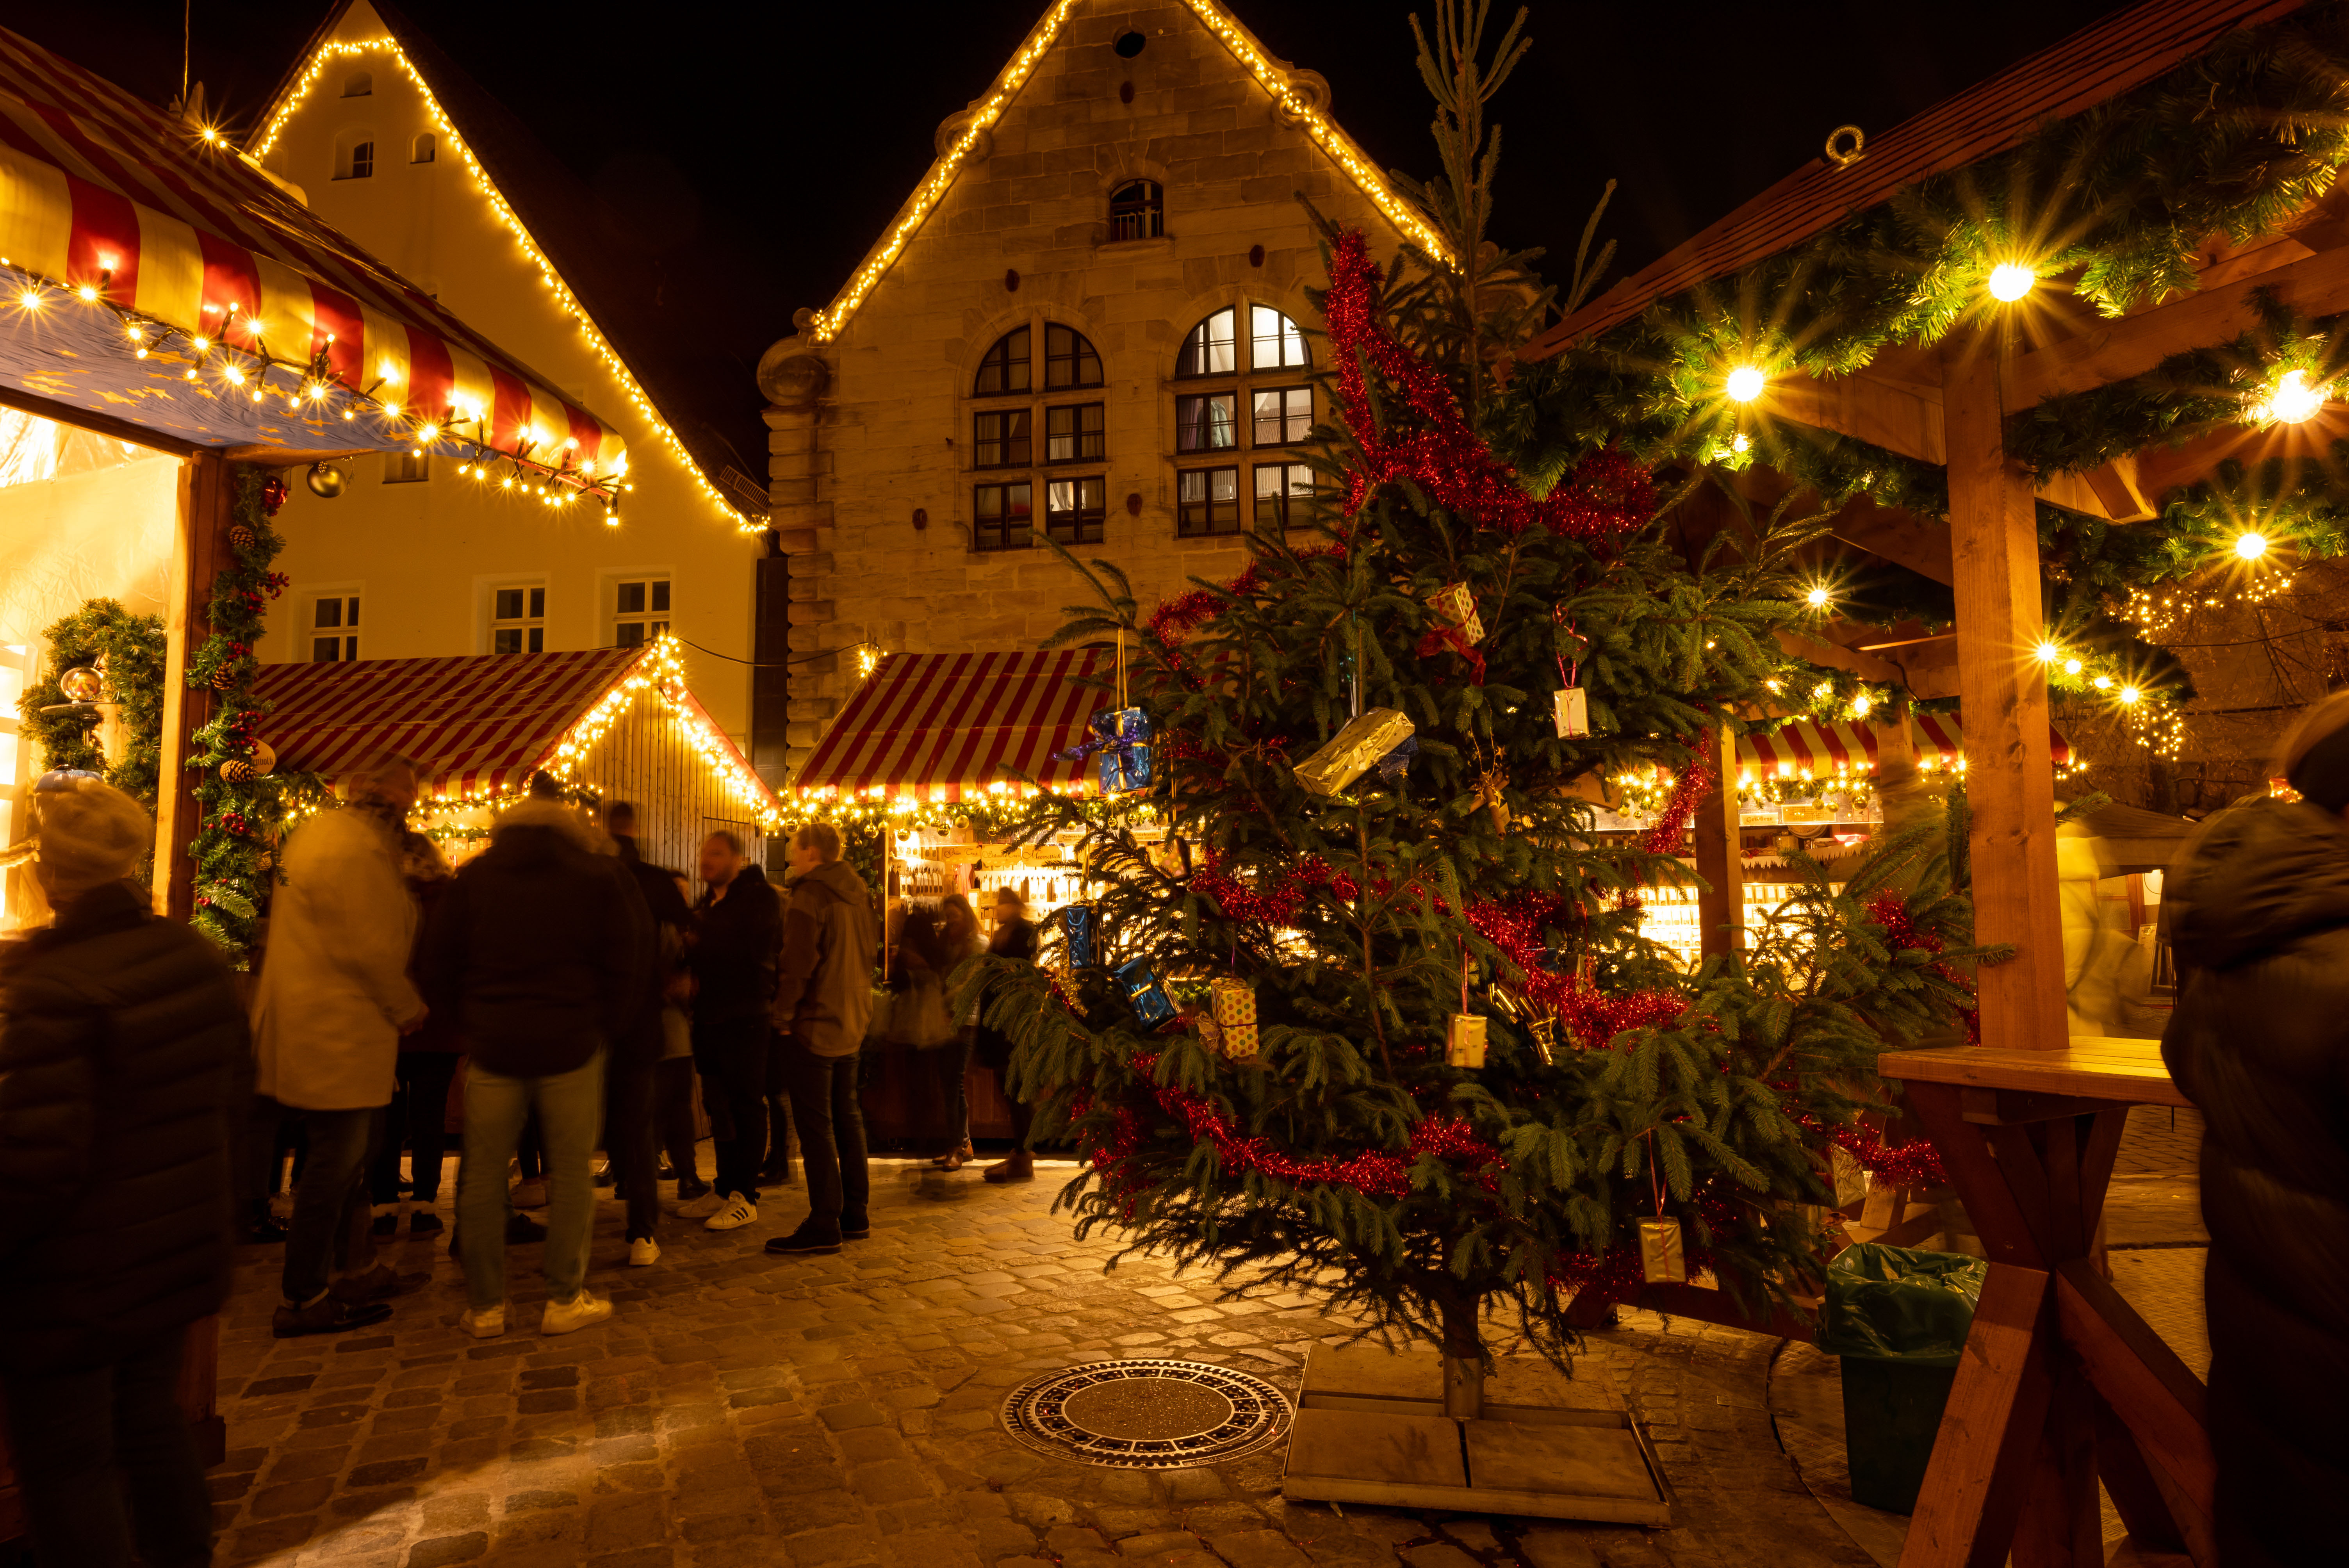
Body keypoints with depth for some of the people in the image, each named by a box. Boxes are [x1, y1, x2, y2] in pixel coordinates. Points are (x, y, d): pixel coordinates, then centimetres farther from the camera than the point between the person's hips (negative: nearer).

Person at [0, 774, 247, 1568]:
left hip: (75, 1285, -7)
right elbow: (235, 1090, 10)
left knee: (66, 1471, 8)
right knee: (153, 1422, 22)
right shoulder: (197, 957, 0)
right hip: (179, 1253, 7)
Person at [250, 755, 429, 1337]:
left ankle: (354, 1269, 33)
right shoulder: (357, 850, -21)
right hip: (338, 1032, -11)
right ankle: (305, 1300, 13)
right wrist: (409, 1010, -8)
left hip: (311, 1022, 11)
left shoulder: (317, 831, 12)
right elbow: (370, 950, -22)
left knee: (351, 1153, 20)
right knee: (337, 1163, 1)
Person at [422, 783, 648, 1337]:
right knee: (572, 1174, 5)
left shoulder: (474, 876, 7)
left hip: (493, 1046, 2)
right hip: (571, 1047, -2)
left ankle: (485, 1307, 16)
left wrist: (471, 1022, 15)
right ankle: (565, 1300, 10)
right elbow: (628, 964, -2)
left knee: (483, 1176, 10)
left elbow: (439, 964, 9)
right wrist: (606, 1029, 7)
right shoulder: (601, 876, -1)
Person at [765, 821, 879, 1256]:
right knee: (846, 1117, 15)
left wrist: (784, 1015, -10)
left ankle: (824, 1226, -2)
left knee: (815, 1126, -4)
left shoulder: (811, 895, -14)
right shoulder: (858, 894, 11)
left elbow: (798, 963, -19)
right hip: (853, 1024, 8)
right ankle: (856, 1215, 20)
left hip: (815, 1025, -8)